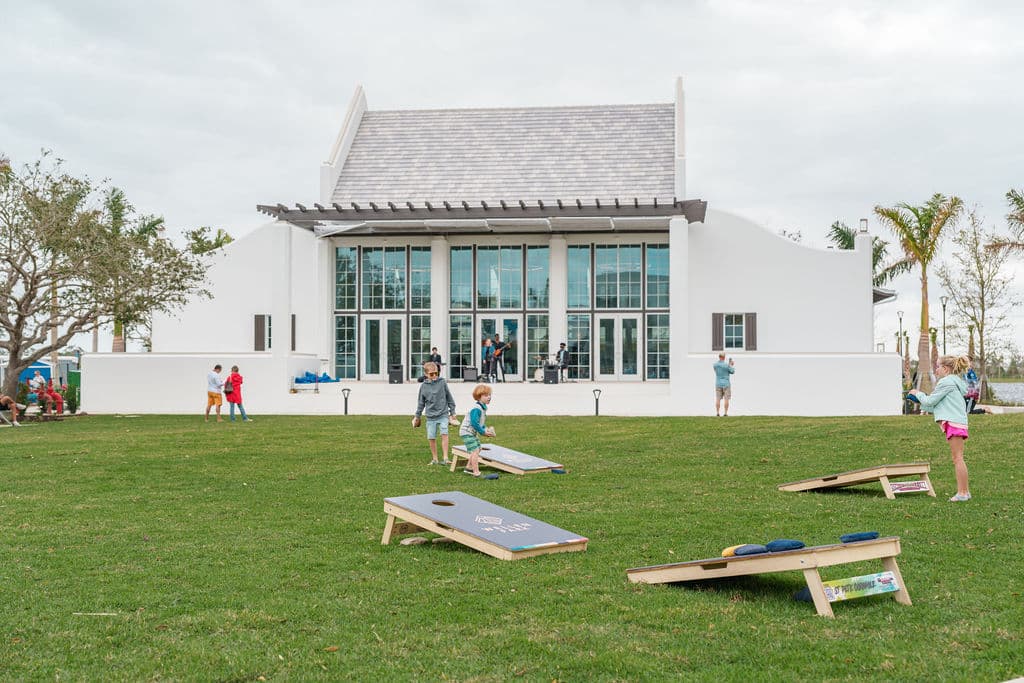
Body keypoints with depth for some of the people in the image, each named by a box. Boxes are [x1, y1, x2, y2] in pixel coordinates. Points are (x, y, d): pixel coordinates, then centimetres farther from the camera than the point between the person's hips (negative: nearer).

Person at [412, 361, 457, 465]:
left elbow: (449, 398, 6)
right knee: (431, 438, 2)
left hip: (443, 415, -2)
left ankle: (445, 458, -14)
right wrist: (417, 416, 14)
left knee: (444, 434, -16)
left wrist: (452, 412, 8)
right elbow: (421, 402, 12)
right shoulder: (423, 386, 2)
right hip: (431, 417, 2)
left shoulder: (442, 382, -2)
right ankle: (434, 459, 16)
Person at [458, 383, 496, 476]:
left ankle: (468, 468, 34)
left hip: (473, 433, 11)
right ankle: (476, 472, -15)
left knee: (477, 450, 20)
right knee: (475, 451, -15)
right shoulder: (476, 409, -24)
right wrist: (483, 432, -21)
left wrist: (486, 429, 0)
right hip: (467, 432, -11)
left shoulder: (483, 408, 8)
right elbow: (474, 423, -30)